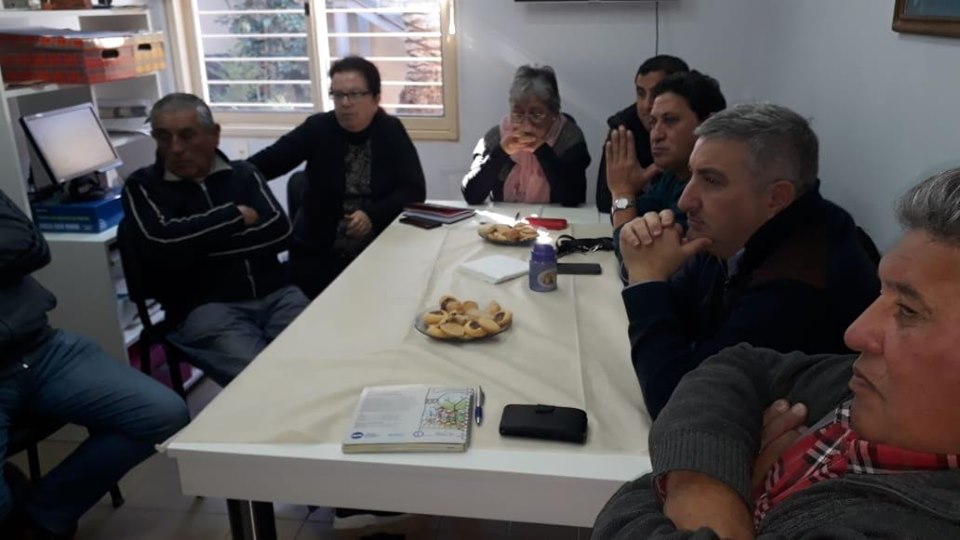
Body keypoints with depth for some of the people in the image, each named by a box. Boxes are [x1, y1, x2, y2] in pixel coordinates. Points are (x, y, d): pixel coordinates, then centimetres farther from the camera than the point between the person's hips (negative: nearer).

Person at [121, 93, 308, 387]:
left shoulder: (243, 174, 16)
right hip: (203, 307, -3)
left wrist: (198, 245, -5)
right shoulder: (142, 186, 9)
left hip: (274, 294, 4)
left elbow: (278, 231, 1)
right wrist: (235, 216, -1)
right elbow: (161, 243, -11)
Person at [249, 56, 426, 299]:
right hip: (319, 252, 0)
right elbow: (270, 161, -7)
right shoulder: (317, 128, 2)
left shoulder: (391, 131, 2)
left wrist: (373, 215, -17)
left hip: (380, 249, 0)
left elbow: (414, 190, -3)